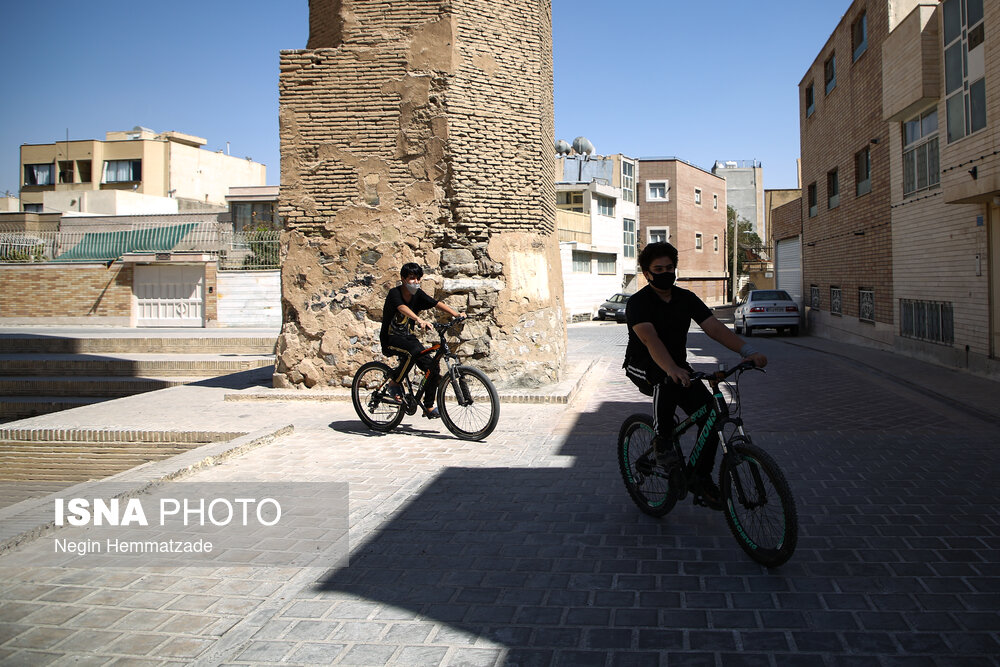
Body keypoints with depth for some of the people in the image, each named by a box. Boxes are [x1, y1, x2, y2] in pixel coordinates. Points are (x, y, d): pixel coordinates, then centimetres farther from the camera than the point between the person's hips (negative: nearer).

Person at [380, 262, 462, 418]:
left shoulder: (418, 294, 1)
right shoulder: (394, 293, -17)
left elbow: (438, 304, -10)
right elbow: (402, 308, -38)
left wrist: (456, 314, -27)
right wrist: (419, 320, -57)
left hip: (408, 337, 6)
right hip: (391, 339, -6)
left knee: (433, 367, -7)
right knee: (414, 350, -36)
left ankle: (429, 407, 8)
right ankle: (394, 383, -16)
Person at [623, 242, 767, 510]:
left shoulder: (686, 298, 0)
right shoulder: (638, 303, -16)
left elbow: (714, 327, -12)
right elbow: (650, 339, -34)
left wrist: (747, 351, -29)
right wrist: (672, 369, -53)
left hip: (678, 366, 5)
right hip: (642, 368, -5)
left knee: (710, 413, -14)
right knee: (667, 380, -40)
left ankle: (701, 480, 2)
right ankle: (662, 440, -19)